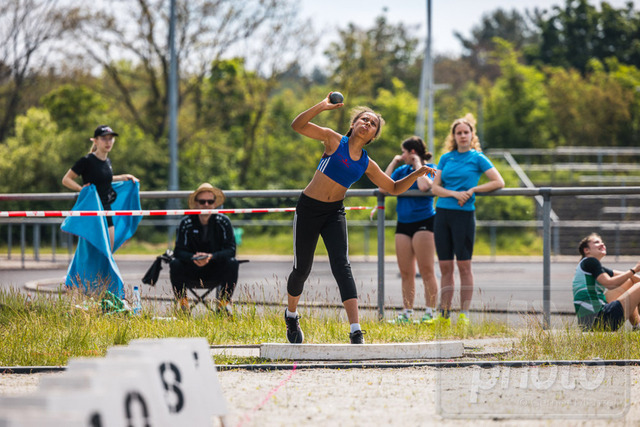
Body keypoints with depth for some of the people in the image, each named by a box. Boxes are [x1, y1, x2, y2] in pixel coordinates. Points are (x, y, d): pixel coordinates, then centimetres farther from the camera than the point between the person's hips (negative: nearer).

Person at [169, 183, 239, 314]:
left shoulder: (223, 221, -7)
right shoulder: (186, 223, -8)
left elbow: (231, 249, -12)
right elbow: (179, 251, -12)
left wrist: (211, 257, -30)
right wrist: (193, 258, -34)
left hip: (216, 272, 0)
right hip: (192, 273, 0)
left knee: (232, 263, -27)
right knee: (175, 264, -28)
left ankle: (224, 302, -12)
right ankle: (183, 303, -13)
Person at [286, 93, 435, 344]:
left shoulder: (367, 164, 6)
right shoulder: (334, 140, -5)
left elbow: (394, 188, 16)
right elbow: (297, 126, -15)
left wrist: (416, 175, 0)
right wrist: (321, 107, -29)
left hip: (334, 213, 2)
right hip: (308, 209, -2)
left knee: (342, 266, -15)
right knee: (302, 268, 5)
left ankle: (356, 332, -24)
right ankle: (291, 314, 36)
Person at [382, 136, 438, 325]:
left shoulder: (430, 168, -3)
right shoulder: (402, 171, 15)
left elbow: (424, 186, -23)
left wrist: (418, 165, -11)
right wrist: (393, 163, 7)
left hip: (423, 222, -7)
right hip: (403, 224, 7)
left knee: (427, 271, -6)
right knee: (406, 273, 7)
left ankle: (430, 313, -5)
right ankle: (406, 314, 11)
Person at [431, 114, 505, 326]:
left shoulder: (477, 158, 2)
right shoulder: (446, 158, 12)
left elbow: (499, 182, -4)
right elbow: (434, 187, 5)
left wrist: (472, 190, -11)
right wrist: (455, 194, -12)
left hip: (464, 214, -4)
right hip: (443, 213, 4)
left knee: (464, 265, -3)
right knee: (445, 266, 4)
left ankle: (464, 315, -1)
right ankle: (444, 315, 7)